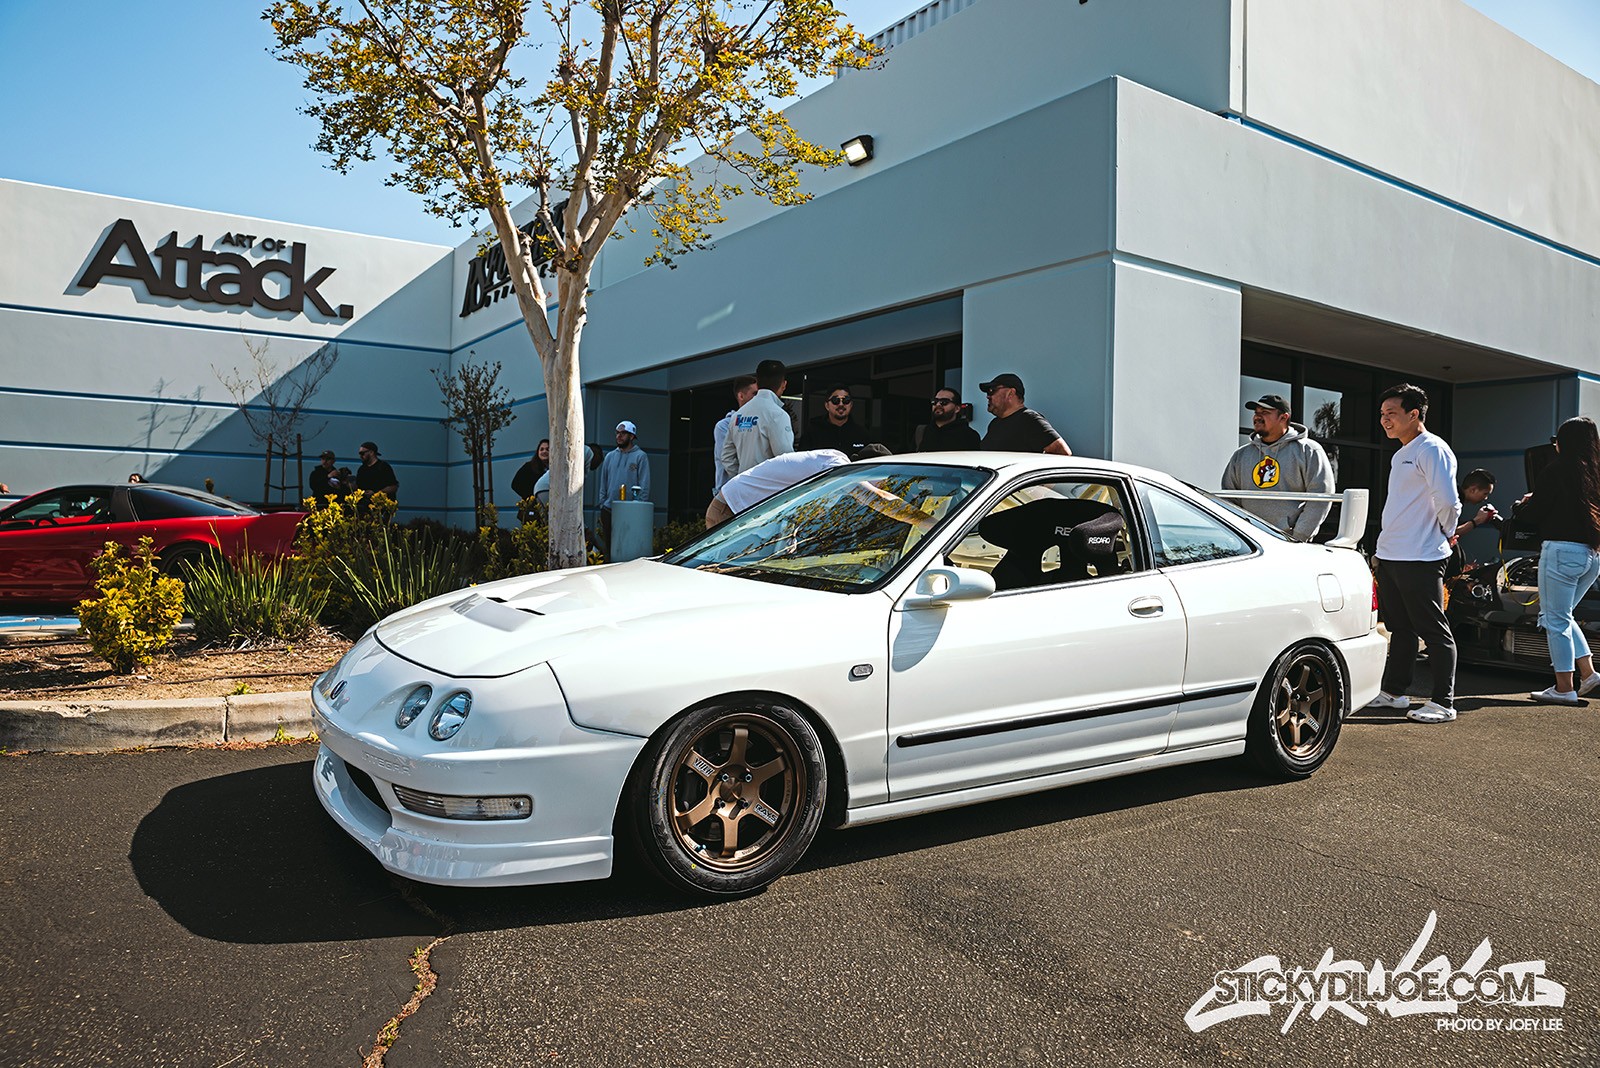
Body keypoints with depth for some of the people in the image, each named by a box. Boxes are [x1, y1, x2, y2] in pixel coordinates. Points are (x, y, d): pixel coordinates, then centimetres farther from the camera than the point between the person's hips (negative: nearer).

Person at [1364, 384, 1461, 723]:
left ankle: (1443, 702, 3)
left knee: (1434, 631, -3)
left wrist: (1445, 533, -5)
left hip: (1420, 558, -10)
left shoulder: (1432, 449, -12)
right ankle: (1393, 692, 24)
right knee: (1399, 628, 16)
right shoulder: (1399, 455, 18)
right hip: (1390, 555, 10)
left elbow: (1447, 501, -20)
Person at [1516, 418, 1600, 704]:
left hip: (1562, 549, -8)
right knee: (1562, 617, 21)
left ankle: (1564, 688, 3)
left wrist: (1525, 502, 16)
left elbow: (1532, 514, -6)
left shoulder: (1554, 473, -9)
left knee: (1555, 619, 0)